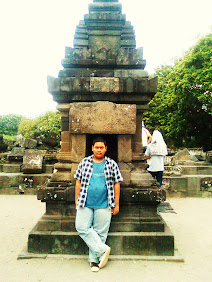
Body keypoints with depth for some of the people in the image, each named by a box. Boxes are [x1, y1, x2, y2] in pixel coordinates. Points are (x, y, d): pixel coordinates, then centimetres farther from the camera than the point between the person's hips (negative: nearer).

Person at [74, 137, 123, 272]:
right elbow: (78, 182, 9)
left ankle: (94, 259, 17)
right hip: (85, 204, 2)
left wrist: (116, 204, 2)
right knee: (82, 227, -8)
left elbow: (116, 184, 5)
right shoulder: (84, 162, 7)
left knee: (100, 232, 2)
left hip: (103, 205, -1)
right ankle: (102, 249, 3)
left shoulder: (112, 164, 4)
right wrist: (77, 201, 6)